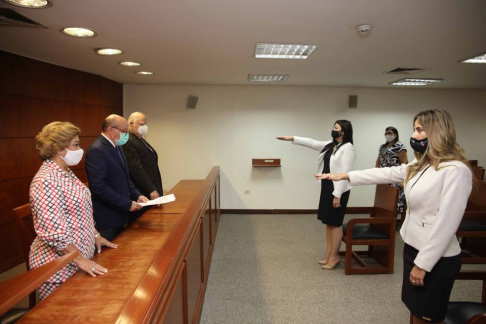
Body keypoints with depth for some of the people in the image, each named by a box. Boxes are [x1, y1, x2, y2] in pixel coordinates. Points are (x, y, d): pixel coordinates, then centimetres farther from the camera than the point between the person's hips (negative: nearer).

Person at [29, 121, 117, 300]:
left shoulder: (66, 173, 7)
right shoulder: (46, 180, -23)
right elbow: (52, 231, -27)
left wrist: (95, 235, 13)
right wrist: (80, 259, -20)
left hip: (80, 258, 9)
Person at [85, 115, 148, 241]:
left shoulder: (116, 148, 11)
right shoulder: (97, 151, -20)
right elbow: (99, 187, -26)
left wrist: (136, 195, 3)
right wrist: (127, 204, -22)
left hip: (120, 216, 9)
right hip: (107, 219, -9)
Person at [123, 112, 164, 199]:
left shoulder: (140, 139, 14)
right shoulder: (128, 142, -16)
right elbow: (136, 169, -23)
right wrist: (151, 190, -22)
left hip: (152, 189, 9)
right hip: (144, 192, -9)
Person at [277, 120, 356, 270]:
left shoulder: (347, 148, -14)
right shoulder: (330, 145, 12)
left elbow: (345, 173, -19)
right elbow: (312, 143, 18)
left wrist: (338, 195, -21)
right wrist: (292, 138, 13)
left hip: (338, 191, -9)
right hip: (326, 188, 9)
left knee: (335, 223, 0)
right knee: (328, 222, 13)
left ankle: (334, 256, 12)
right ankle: (329, 254, 23)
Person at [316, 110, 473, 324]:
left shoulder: (456, 170, -21)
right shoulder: (419, 166, 7)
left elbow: (446, 223, -23)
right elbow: (385, 174, 13)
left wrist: (423, 264, -20)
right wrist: (343, 176, 14)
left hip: (436, 259, -8)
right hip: (414, 248, 8)